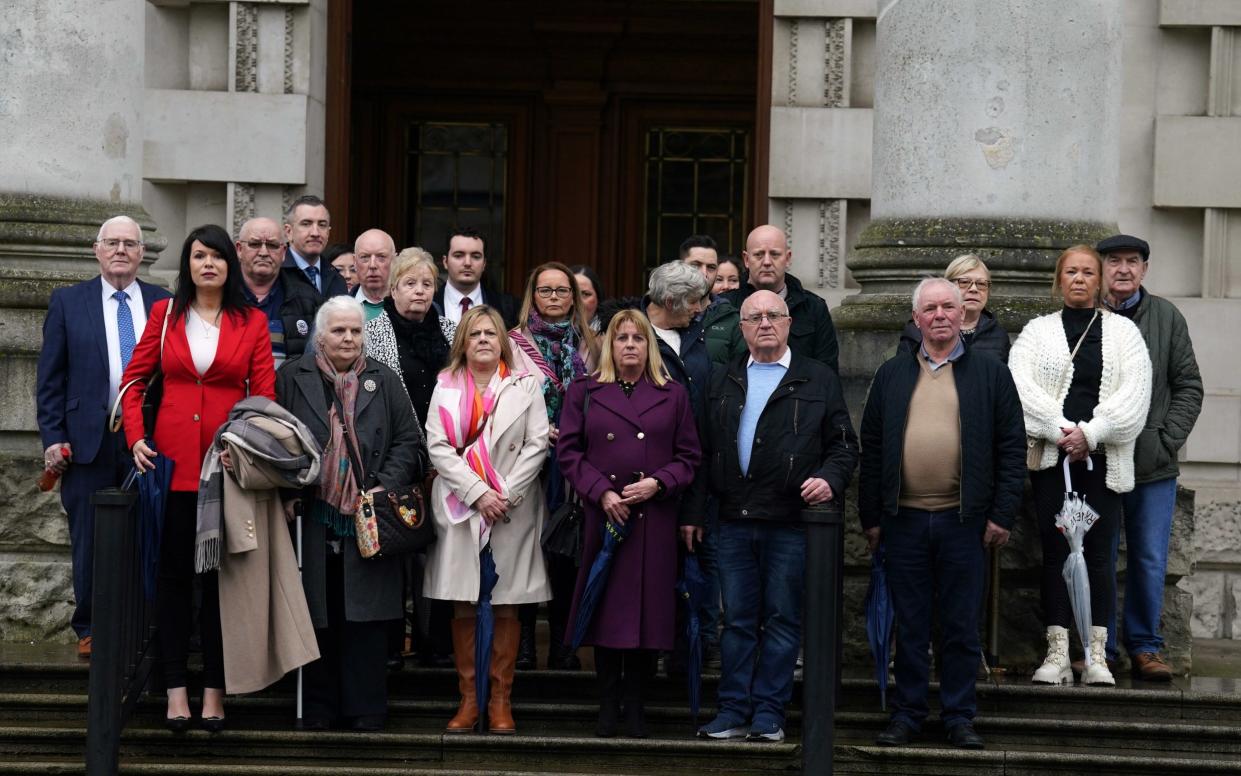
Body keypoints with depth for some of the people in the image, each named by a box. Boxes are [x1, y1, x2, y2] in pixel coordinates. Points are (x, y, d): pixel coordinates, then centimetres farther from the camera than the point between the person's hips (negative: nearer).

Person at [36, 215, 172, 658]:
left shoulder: (164, 305, 8)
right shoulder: (68, 303, 6)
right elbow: (50, 377, 4)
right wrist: (52, 437, -3)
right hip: (89, 439, -1)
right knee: (90, 540, 4)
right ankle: (90, 630, 14)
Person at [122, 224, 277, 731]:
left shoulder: (252, 322, 5)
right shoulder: (165, 314, 7)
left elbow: (265, 394, 1)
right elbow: (134, 380, 9)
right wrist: (136, 437, -4)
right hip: (173, 461, 1)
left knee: (221, 575, 4)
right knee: (173, 573, 4)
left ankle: (215, 690, 10)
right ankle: (175, 688, 9)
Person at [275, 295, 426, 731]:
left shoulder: (384, 382, 10)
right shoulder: (292, 379, 7)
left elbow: (409, 443, 7)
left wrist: (386, 486, -7)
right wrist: (287, 494, -6)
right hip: (312, 519, 0)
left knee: (366, 616, 0)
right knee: (317, 616, 3)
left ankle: (366, 708, 6)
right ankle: (318, 708, 11)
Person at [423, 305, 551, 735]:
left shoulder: (525, 385, 6)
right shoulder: (446, 386, 9)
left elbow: (537, 445, -1)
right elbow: (437, 446, 0)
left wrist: (506, 494, -11)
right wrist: (477, 493, -11)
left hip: (512, 509, -1)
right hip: (460, 506, 1)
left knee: (507, 606, 0)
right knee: (463, 607, 1)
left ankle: (501, 700, 6)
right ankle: (468, 699, 7)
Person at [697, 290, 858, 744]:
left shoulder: (818, 380, 7)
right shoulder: (723, 382, 14)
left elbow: (843, 445, 6)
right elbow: (704, 451, 12)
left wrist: (830, 480, -13)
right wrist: (695, 512, 6)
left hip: (791, 522, -2)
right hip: (734, 520, 3)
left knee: (782, 619, 2)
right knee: (737, 620, 6)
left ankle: (768, 714, 7)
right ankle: (734, 712, 10)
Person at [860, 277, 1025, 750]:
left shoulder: (991, 374, 5)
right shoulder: (891, 375, 10)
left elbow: (1012, 449, 2)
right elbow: (872, 449, 10)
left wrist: (1003, 515, -5)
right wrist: (871, 517, 5)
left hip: (964, 520, -1)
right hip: (904, 518, 2)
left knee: (961, 627, 4)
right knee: (910, 626, 7)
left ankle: (959, 717, 13)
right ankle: (906, 714, 15)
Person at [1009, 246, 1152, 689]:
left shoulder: (1123, 332, 10)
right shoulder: (1038, 332, 11)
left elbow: (1134, 393, -2)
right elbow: (1019, 386, -4)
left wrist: (1090, 434, -13)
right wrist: (1062, 432, -14)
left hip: (1104, 459, 0)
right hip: (1052, 456, 0)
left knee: (1099, 553, -3)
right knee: (1056, 553, -1)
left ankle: (1096, 656, -2)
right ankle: (1058, 655, 0)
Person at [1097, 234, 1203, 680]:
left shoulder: (1167, 318, 6)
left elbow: (1189, 387, 8)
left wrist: (1166, 439, -3)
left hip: (1154, 467, 2)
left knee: (1150, 560, 4)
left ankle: (1145, 648, 16)